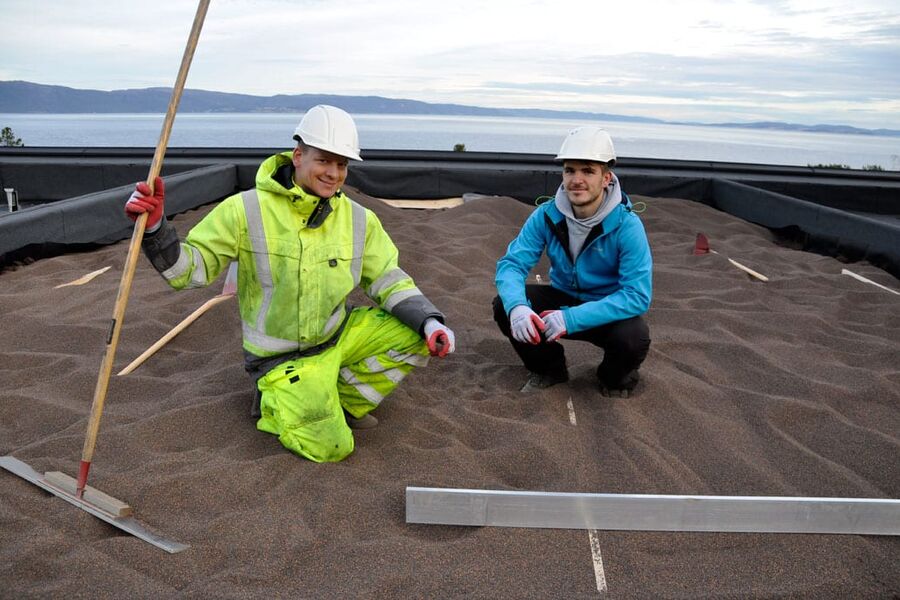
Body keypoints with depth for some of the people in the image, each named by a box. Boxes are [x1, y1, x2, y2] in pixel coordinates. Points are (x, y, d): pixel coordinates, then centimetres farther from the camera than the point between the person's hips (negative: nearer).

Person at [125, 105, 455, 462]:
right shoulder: (246, 210, -16)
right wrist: (155, 228, -33)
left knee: (416, 335, -8)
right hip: (284, 360, -5)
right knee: (331, 447, -19)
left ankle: (342, 401, 7)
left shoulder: (359, 220, -3)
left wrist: (430, 322, -14)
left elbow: (388, 279, 1)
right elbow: (190, 268, -14)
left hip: (339, 336, 6)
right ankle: (275, 403, 12)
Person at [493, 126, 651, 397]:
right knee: (503, 306, -20)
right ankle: (549, 369, 8)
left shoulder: (627, 226, -24)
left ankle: (615, 378, 5)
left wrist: (572, 318, -40)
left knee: (634, 337, -35)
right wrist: (516, 306, -41)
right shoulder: (547, 215, -14)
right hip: (563, 298, 3)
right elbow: (512, 263, -17)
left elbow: (637, 295, -30)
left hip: (609, 311, -3)